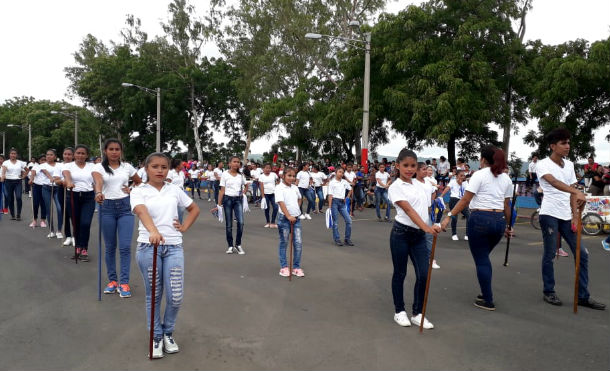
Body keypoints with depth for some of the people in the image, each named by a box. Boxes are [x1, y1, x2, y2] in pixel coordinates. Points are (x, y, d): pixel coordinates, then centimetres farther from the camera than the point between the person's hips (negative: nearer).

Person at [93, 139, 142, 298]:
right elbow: (98, 181, -23)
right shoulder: (99, 167, -1)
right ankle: (112, 280, 21)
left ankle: (124, 282, 2)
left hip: (125, 207, 1)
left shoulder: (127, 167, 7)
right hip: (107, 207, -1)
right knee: (110, 247, 8)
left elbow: (139, 182, 21)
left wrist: (132, 191, 0)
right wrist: (99, 193, -44)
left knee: (125, 247, -5)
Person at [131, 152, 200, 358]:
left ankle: (168, 333, 24)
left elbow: (194, 209, 23)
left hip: (174, 247, 2)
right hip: (148, 247, -2)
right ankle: (156, 336, 24)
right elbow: (141, 211, -22)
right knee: (153, 295, 7)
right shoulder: (139, 191, -1)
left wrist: (184, 227, 7)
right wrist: (153, 231, -41)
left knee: (176, 296, -1)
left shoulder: (174, 190, 10)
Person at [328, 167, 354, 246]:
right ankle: (337, 239, 9)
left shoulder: (345, 182, 10)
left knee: (348, 220, -1)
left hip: (342, 202, 5)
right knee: (335, 222, 0)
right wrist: (330, 206, -13)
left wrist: (347, 197, 15)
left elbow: (350, 189, 28)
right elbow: (330, 195, -8)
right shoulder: (332, 182, -4)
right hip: (335, 202, -5)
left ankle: (347, 239, 10)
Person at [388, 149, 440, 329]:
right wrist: (426, 227, -36)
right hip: (401, 233, -6)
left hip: (419, 235, 6)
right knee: (400, 273, 7)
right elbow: (408, 210, -23)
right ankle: (399, 311, 22)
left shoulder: (418, 184, 11)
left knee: (423, 274, 0)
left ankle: (417, 313, 14)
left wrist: (427, 229, 11)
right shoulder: (396, 187, -10)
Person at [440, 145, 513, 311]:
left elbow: (465, 200, -12)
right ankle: (486, 293, 28)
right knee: (484, 258, 22)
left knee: (481, 260, 4)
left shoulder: (479, 175, -6)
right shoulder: (506, 178, 12)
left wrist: (449, 216, -10)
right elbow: (506, 206, 14)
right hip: (499, 220, 6)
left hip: (480, 218, -6)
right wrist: (507, 226, 25)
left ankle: (488, 301, 10)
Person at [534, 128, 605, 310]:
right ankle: (548, 292, 17)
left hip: (567, 216, 7)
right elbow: (554, 182, -27)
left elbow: (571, 192, 13)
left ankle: (583, 296, 16)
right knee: (549, 254, 1)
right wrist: (577, 192, -42)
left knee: (582, 254, 6)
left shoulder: (569, 165, 13)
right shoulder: (543, 164, -8)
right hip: (550, 215, -6)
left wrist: (575, 215, 5)